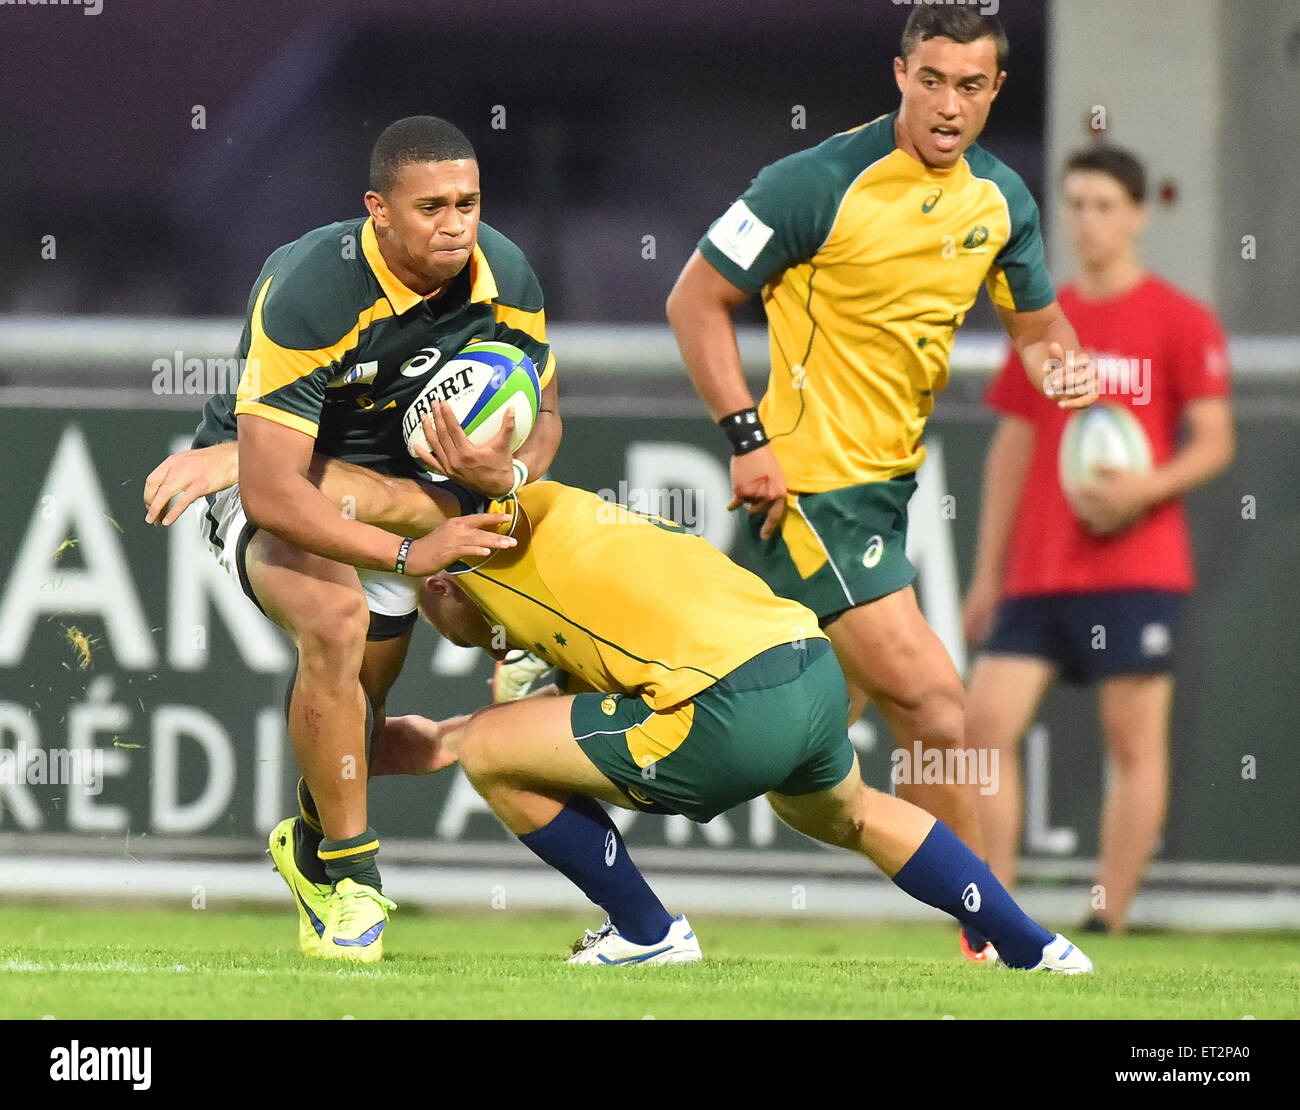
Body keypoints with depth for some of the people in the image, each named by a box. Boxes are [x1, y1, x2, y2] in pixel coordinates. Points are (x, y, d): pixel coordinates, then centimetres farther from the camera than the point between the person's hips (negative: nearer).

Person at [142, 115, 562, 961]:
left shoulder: (506, 280, -17)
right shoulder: (308, 295, -36)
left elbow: (543, 412, 0)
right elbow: (272, 494, -37)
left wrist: (511, 471, -24)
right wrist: (410, 554, -38)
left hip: (392, 477, 6)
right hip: (268, 476, -6)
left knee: (365, 683, 10)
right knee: (335, 621, -31)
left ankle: (315, 843, 43)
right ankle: (347, 868, -17)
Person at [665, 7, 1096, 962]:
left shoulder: (1001, 200, 3)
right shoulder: (821, 184, -17)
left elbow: (1037, 323, 17)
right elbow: (696, 298, -11)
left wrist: (1062, 369, -7)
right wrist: (749, 437, -18)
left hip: (893, 483, 8)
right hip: (810, 482, -8)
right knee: (932, 704, -12)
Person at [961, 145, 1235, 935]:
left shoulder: (1182, 323, -1)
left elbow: (1214, 441, -4)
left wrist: (1146, 488, -23)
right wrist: (988, 573, 15)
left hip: (1136, 568, -5)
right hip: (1037, 572, 5)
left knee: (1136, 743, -3)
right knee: (985, 724, -4)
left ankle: (1109, 927, 0)